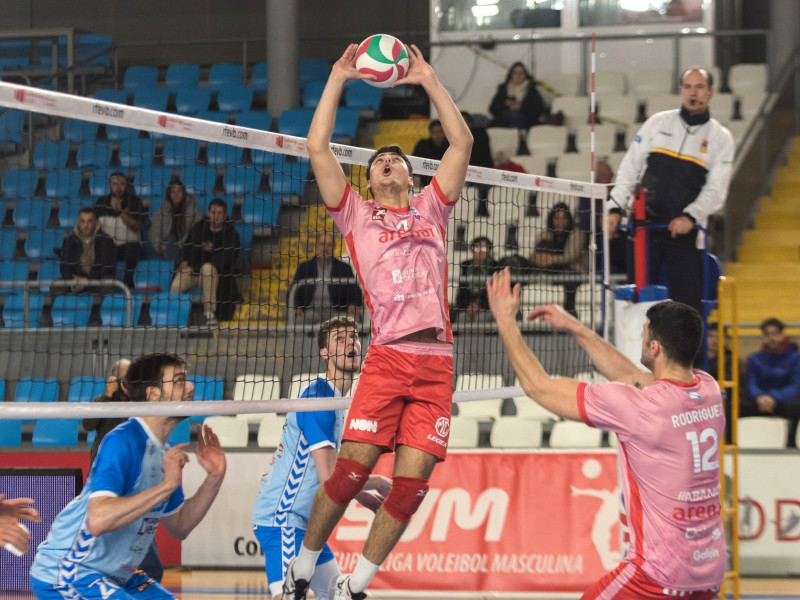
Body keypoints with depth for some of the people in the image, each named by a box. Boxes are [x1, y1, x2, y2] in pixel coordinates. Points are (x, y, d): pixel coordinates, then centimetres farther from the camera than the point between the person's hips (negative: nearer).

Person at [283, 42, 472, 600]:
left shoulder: (431, 208, 21)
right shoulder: (357, 213, 17)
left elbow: (462, 142, 17)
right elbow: (318, 148, 10)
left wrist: (430, 80, 17)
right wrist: (338, 78, 11)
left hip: (437, 361, 2)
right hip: (387, 358, -2)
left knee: (412, 481, -6)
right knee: (351, 469, -12)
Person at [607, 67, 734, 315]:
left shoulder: (720, 137, 6)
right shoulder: (658, 123, 10)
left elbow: (716, 189, -2)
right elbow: (629, 168, 10)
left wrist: (690, 216, -18)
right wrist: (616, 208, -1)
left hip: (685, 232, -1)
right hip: (644, 229, 1)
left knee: (688, 301, -5)